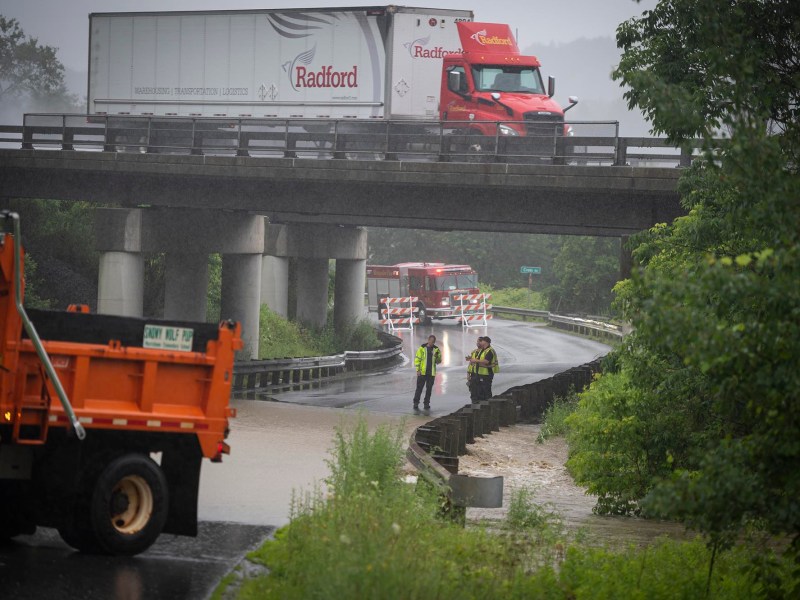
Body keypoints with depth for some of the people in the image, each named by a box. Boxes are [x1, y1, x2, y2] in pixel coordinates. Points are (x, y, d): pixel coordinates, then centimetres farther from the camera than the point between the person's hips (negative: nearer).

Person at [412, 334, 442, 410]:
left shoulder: (436, 349, 6)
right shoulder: (422, 348, -2)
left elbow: (438, 361, 9)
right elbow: (417, 359, -2)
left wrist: (437, 356, -14)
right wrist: (418, 370, -9)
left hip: (431, 373, 3)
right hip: (422, 372, -3)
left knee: (429, 389, 7)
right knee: (419, 388, -3)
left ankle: (426, 404, 14)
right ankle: (416, 404, 0)